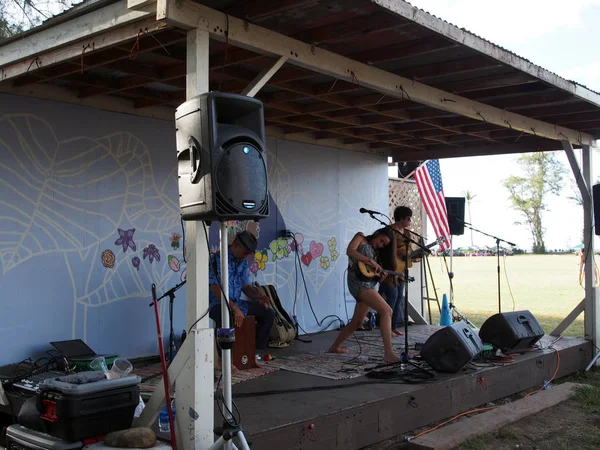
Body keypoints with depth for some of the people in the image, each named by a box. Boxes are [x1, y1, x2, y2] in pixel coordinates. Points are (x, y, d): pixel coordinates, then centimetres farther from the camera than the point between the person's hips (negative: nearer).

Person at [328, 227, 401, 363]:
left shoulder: (376, 251, 25)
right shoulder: (361, 237, 7)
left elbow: (382, 273, 16)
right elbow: (350, 251, -12)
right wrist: (370, 261, -17)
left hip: (369, 284, 9)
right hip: (359, 281, -9)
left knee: (357, 322, 15)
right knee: (386, 311, -22)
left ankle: (335, 347, 31)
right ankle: (388, 353, -28)